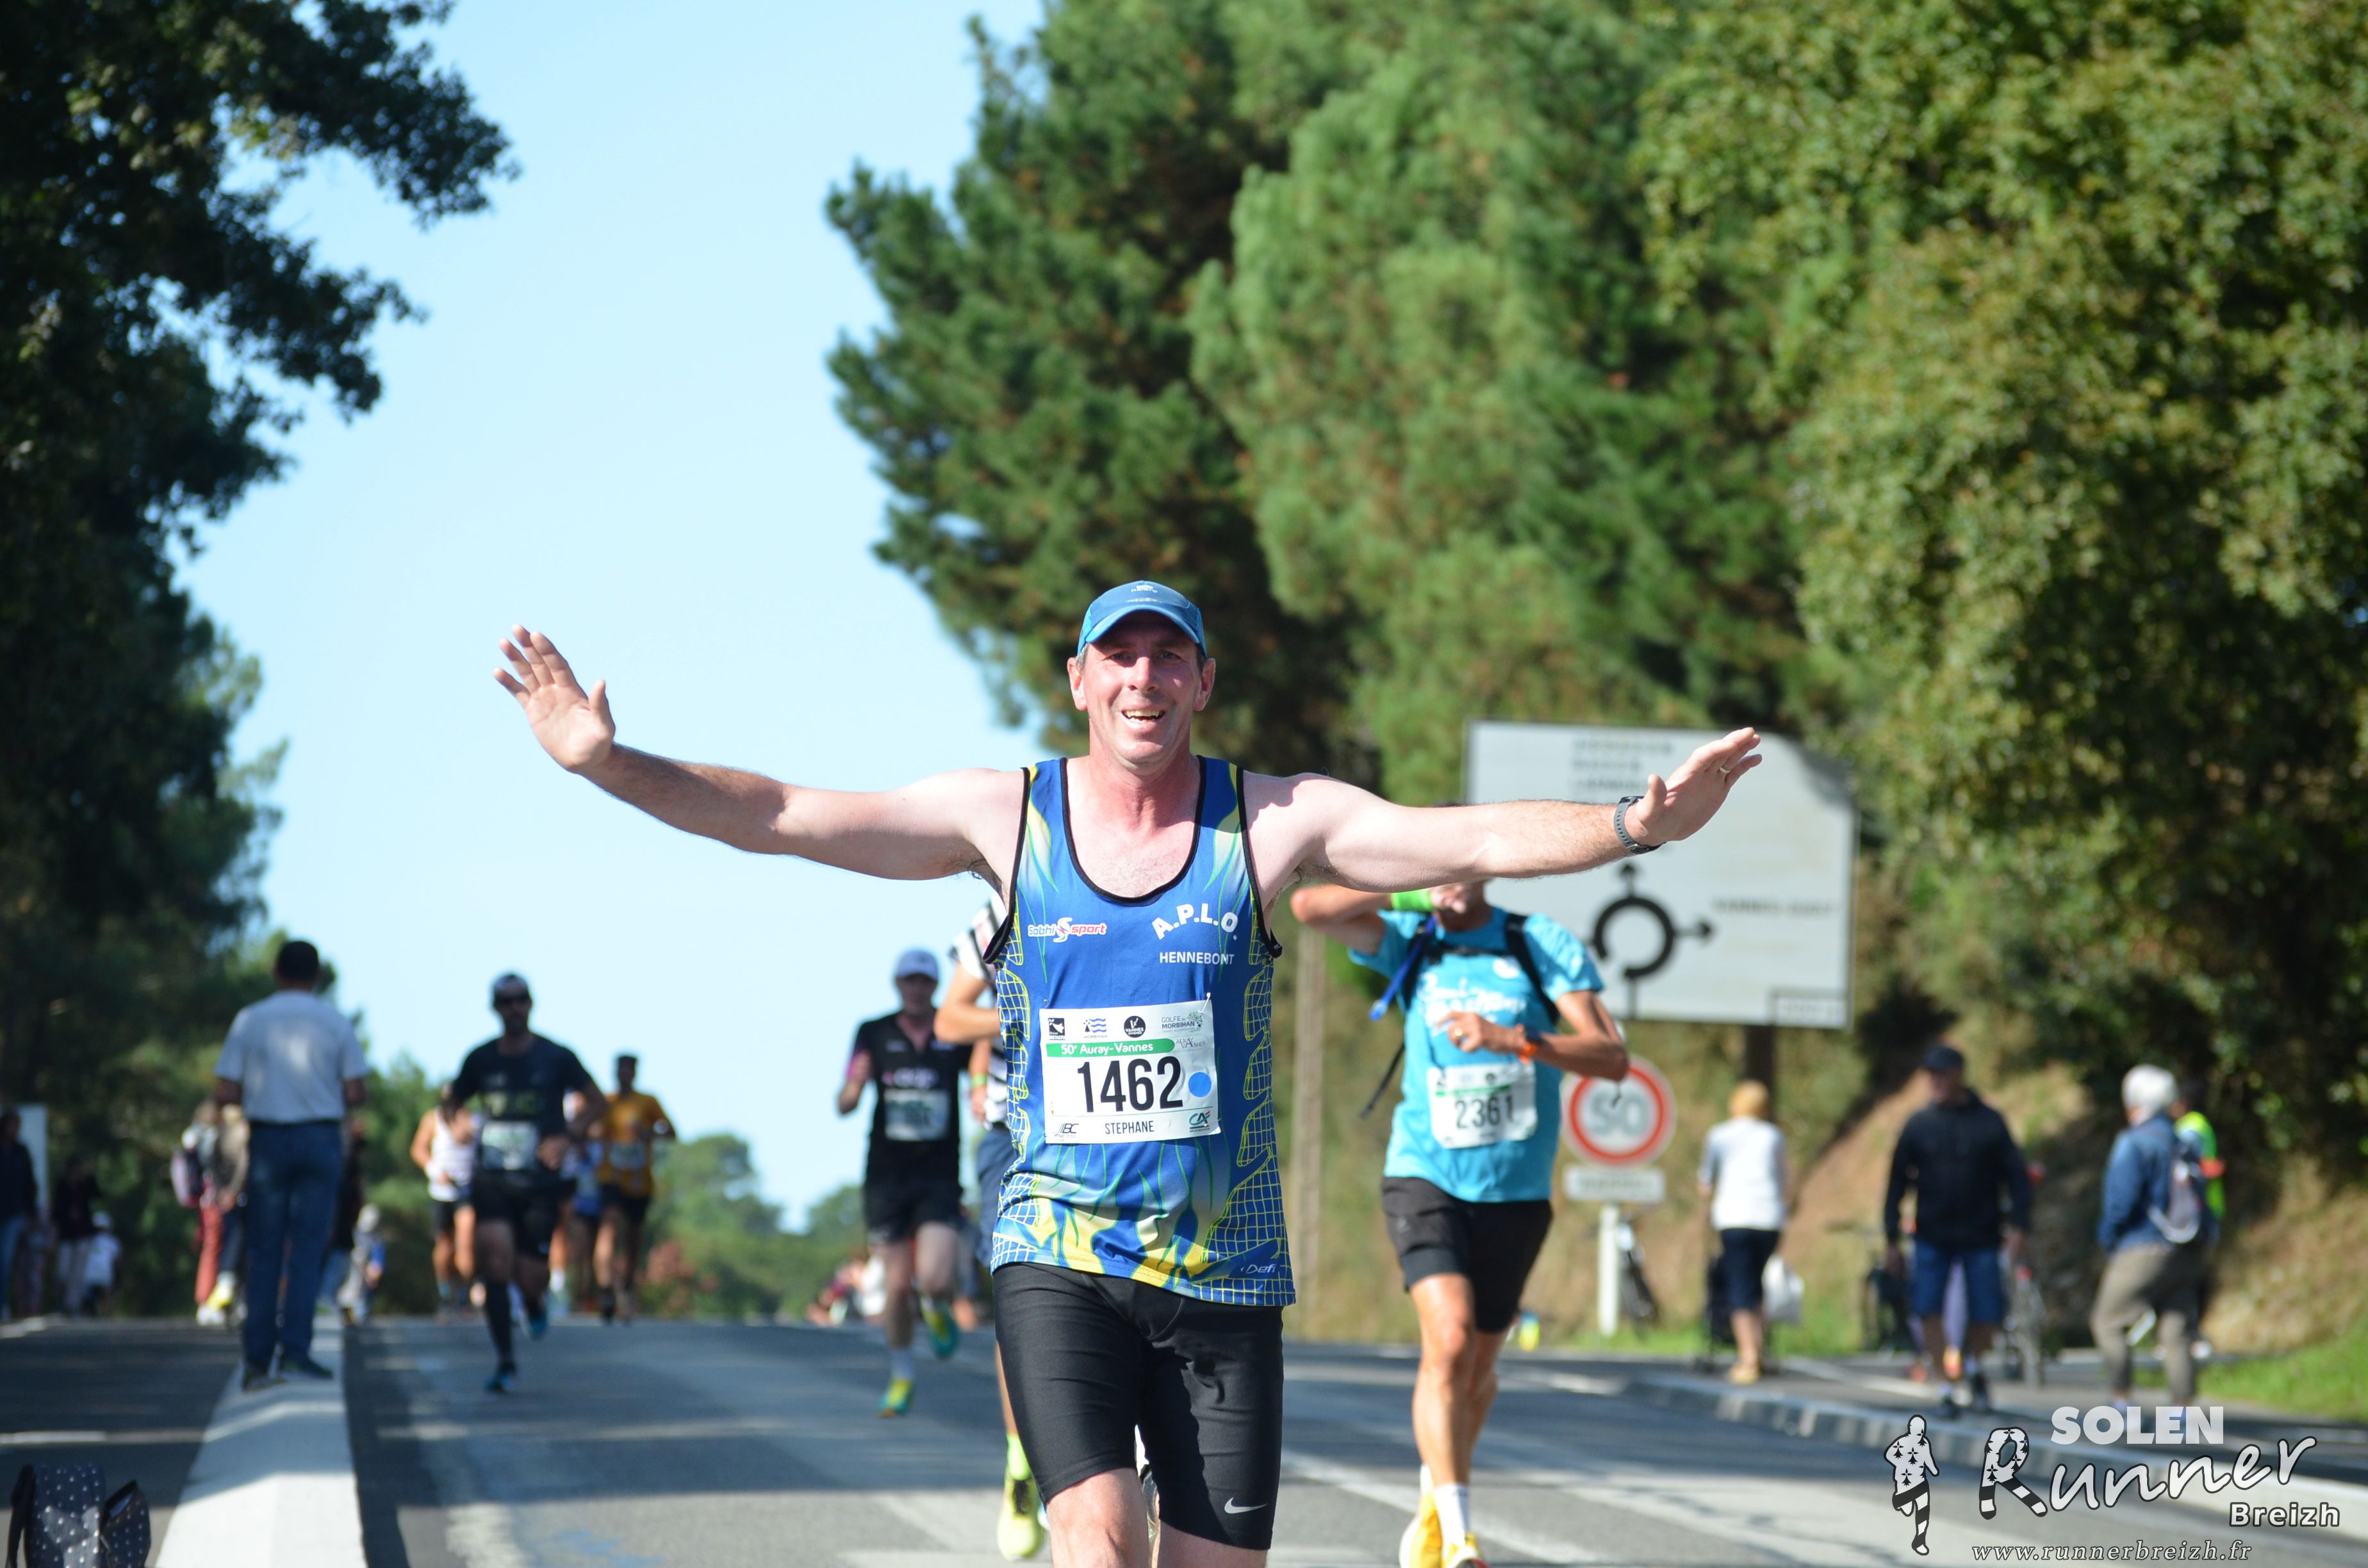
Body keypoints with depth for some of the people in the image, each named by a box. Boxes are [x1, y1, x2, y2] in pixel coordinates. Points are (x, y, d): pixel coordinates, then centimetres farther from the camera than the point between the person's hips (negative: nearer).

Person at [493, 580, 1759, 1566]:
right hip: (1057, 1255, -1)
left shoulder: (1272, 823, -1)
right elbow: (780, 818, -1)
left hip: (1224, 1266, 1)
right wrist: (609, 765, -13)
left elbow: (1478, 841, -9)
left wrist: (1635, 827, -26)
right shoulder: (1004, 817, 1)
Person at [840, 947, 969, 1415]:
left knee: (935, 1281, -16)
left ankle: (937, 1310, 22)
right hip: (886, 1177, 1)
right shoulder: (873, 1034, 1)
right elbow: (844, 1105, 2)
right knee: (897, 1286, 2)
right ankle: (901, 1377, 23)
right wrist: (855, 1085, -22)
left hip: (940, 1177, -1)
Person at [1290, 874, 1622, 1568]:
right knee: (1449, 1340, -22)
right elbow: (1310, 905, -15)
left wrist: (1513, 1039, -27)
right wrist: (1409, 896, -14)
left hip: (1516, 1192, 1)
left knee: (1478, 1365, 13)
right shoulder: (1409, 941, 0)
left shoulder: (1543, 945, -5)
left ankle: (1433, 1507, 40)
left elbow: (1612, 1059, -14)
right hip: (1425, 1175, -1)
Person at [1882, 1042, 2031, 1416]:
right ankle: (1945, 1387, 0)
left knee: (1987, 1314, -2)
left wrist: (2018, 1226, -11)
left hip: (1980, 1236, -1)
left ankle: (1973, 1365, 28)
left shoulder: (1989, 1122, 0)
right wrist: (1891, 1239, 3)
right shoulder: (1919, 1125, 2)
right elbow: (1898, 1183, 6)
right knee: (1927, 1308, -10)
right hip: (1933, 1238, 1)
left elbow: (2016, 1175, 1)